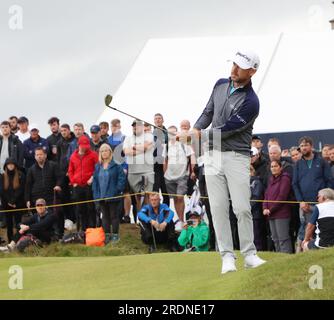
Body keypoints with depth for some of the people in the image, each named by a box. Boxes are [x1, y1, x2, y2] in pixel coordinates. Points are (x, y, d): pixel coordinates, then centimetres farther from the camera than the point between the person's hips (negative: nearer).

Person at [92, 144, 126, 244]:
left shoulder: (116, 166, -7)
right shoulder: (98, 167, 9)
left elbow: (121, 178, -10)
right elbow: (95, 180, 11)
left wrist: (117, 190, -16)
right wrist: (95, 193, 3)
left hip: (113, 196, -5)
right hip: (102, 196, 5)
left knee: (114, 215, 3)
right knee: (105, 216, 12)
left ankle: (115, 235, 10)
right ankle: (106, 235, 18)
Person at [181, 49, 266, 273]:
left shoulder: (250, 102, -13)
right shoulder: (221, 85, 10)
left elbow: (227, 130, -15)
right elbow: (208, 112, 19)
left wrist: (200, 135, -11)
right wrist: (194, 131, 3)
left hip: (237, 156, -5)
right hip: (213, 155, 5)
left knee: (242, 208, -8)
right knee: (218, 208, 0)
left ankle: (249, 254, 2)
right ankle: (227, 256, 1)